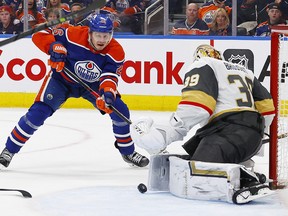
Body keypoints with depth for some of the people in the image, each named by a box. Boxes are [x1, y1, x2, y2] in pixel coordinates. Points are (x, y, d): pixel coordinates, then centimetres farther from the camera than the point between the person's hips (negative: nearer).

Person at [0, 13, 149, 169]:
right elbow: (40, 36, -24)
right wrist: (55, 47, -43)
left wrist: (107, 93, -51)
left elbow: (110, 77, -29)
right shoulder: (74, 35, -29)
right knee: (38, 112, -19)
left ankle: (128, 152, 13)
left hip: (93, 85, 3)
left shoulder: (116, 52, -23)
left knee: (120, 111, -11)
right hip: (62, 78, -2)